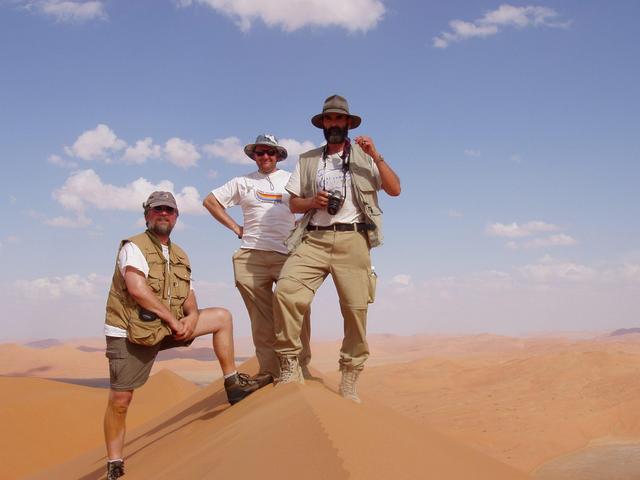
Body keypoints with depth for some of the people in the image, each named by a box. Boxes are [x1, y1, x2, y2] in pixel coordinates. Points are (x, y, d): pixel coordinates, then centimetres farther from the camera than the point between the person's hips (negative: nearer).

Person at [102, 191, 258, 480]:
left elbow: (188, 295, 11)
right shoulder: (134, 247, -10)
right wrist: (172, 318, -20)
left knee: (222, 317, 2)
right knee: (120, 401, -6)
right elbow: (137, 288, -24)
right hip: (128, 334, -6)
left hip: (166, 328, 7)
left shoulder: (180, 256, 13)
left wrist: (192, 316, -13)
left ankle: (233, 383, 7)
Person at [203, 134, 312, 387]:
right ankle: (269, 370, 7)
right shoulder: (243, 182, 17)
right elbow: (210, 201, 20)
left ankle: (301, 367, -1)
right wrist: (235, 228, 12)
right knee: (261, 318, 1)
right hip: (251, 257, 1)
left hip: (288, 254, -1)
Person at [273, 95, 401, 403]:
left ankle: (349, 382, 5)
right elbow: (294, 204, 18)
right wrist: (312, 201, -3)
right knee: (286, 291, -22)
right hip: (313, 239, 1)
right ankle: (289, 366, -11)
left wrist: (376, 157, -7)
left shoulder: (364, 157, 15)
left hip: (351, 240, -1)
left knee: (356, 308, -6)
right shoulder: (307, 161, 20)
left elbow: (395, 190, 4)